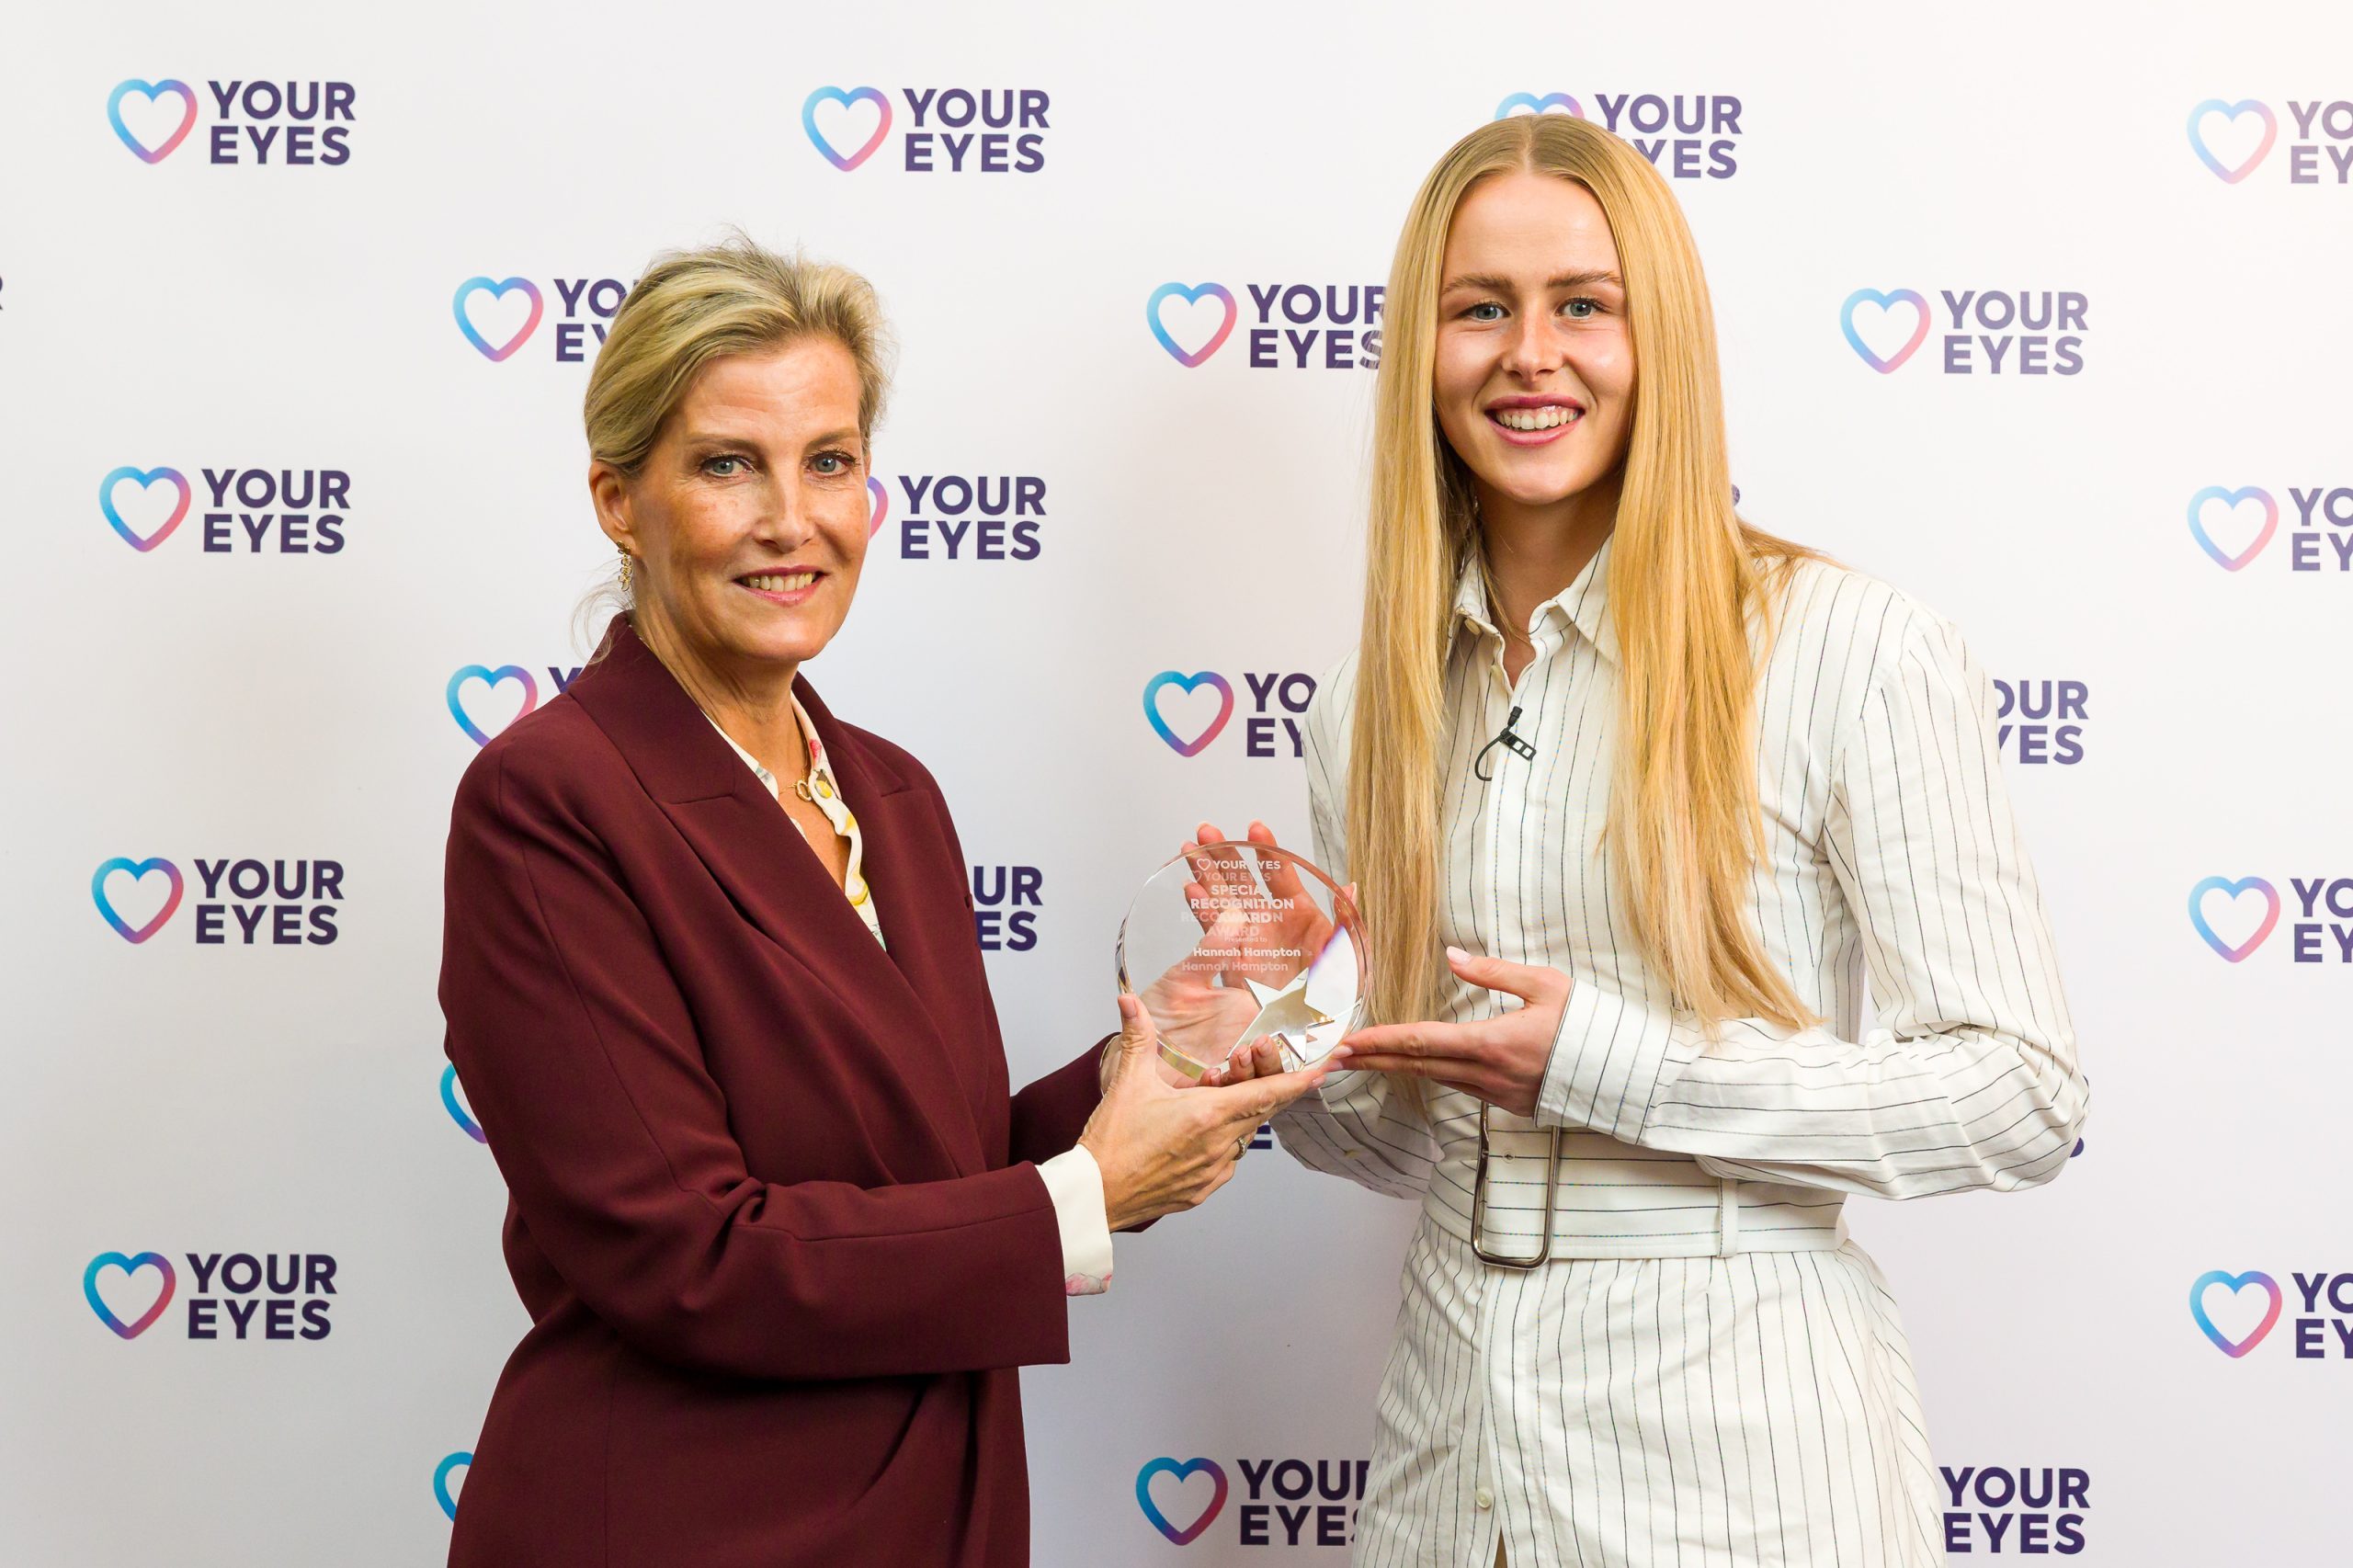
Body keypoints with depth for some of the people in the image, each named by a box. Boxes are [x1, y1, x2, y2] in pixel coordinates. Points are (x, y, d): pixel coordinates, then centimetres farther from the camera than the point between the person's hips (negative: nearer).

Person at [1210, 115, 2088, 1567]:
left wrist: (1613, 1063, -20)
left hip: (1738, 1438, -5)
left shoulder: (1851, 653, -13)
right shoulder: (1377, 698, 4)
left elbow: (2023, 1094, -13)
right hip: (1451, 1407, 5)